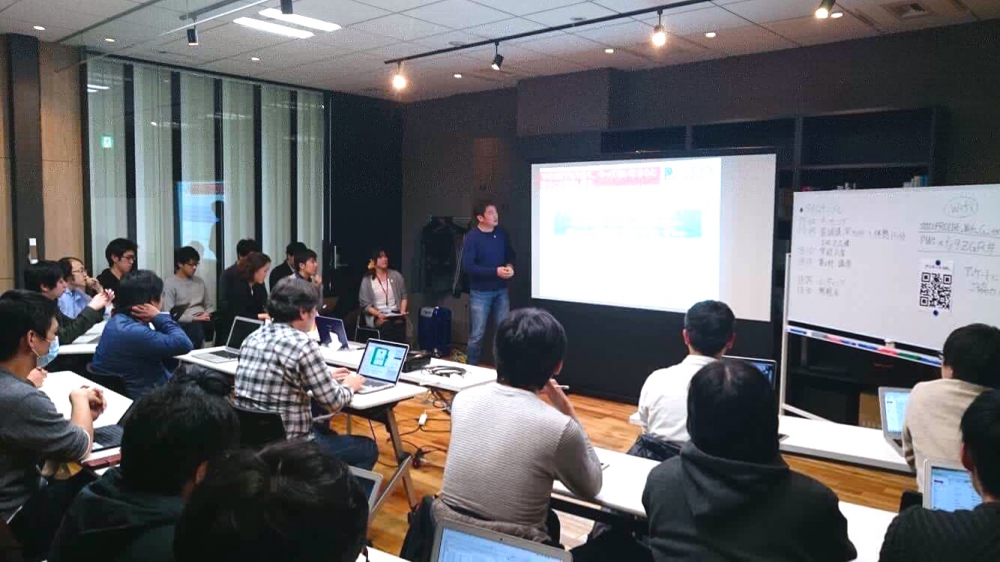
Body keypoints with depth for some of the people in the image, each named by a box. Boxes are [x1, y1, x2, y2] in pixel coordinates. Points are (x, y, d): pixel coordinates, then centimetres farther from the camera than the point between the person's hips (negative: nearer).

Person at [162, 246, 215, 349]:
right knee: (197, 327, -37)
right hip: (184, 324, -6)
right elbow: (169, 315, -9)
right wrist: (193, 318, -16)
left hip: (202, 321, 6)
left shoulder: (199, 281, 20)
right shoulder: (169, 284, 0)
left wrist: (207, 315, -1)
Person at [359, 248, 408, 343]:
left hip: (395, 313, 2)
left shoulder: (396, 275, 12)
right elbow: (365, 304, 1)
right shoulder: (367, 281, 4)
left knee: (399, 324, -32)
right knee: (387, 325, -34)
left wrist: (402, 310, -3)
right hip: (377, 316, -2)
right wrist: (378, 314, -14)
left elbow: (403, 296, 14)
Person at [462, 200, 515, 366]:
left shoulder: (502, 234, 2)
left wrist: (510, 266, -9)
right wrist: (495, 271, -22)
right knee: (478, 333, 2)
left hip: (501, 290, 4)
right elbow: (468, 266, -19)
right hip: (480, 292, -4)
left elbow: (510, 255, 14)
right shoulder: (472, 237, -13)